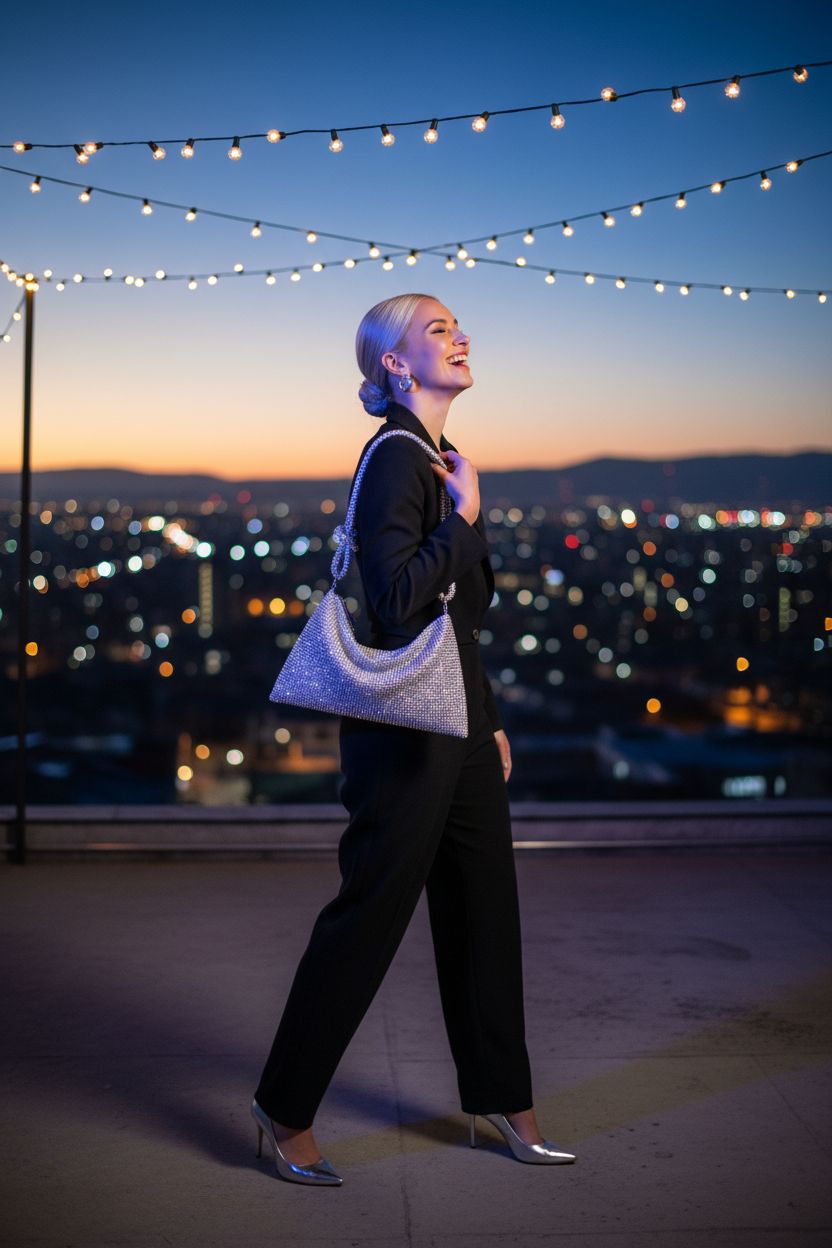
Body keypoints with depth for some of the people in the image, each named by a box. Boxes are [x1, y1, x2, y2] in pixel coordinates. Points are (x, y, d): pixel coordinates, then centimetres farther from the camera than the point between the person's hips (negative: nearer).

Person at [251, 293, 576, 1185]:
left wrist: (489, 721, 20)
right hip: (405, 724, -9)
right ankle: (285, 1107, 15)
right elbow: (398, 601, -24)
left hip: (459, 719, 9)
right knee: (371, 912, -1)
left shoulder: (440, 461, 15)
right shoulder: (395, 458, -13)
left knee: (484, 909, 14)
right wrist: (462, 515, -16)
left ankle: (500, 1098, 28)